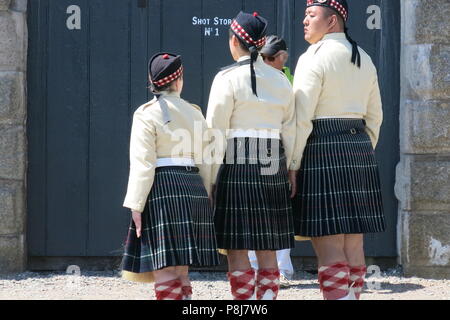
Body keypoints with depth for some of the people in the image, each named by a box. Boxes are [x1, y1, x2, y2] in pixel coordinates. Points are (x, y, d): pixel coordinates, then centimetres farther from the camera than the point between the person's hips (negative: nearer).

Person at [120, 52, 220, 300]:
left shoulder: (146, 114, -4)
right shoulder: (194, 113, 12)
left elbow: (143, 164, -10)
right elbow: (206, 161, 13)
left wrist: (136, 205, -9)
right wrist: (205, 199, 20)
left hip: (161, 189, -6)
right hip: (194, 187, 6)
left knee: (164, 269, -7)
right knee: (181, 270, 13)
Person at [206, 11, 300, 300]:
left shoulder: (228, 78, -6)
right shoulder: (281, 80, 10)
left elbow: (216, 132, -8)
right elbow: (290, 129, 10)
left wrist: (210, 178, -5)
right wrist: (292, 169, 16)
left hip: (237, 167, -5)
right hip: (273, 168, 5)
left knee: (236, 249, -2)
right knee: (268, 250, 9)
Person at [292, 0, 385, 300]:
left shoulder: (313, 58, -9)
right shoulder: (364, 60, 14)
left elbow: (301, 119, -14)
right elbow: (375, 116, 17)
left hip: (321, 151, -7)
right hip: (360, 149, 8)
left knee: (328, 245, -8)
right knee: (354, 243, 11)